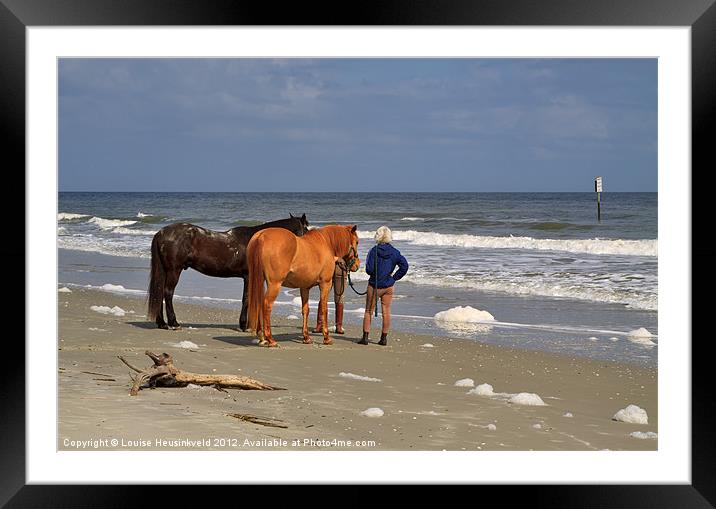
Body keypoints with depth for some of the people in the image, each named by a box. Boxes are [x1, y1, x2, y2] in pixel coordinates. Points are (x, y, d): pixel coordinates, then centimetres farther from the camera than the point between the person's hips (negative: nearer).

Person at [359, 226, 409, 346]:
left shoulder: (374, 251, -13)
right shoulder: (395, 252, -2)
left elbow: (369, 269, -16)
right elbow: (404, 265, -7)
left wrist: (373, 273, 6)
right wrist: (394, 277, 1)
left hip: (374, 285, -3)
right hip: (389, 286, 3)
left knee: (368, 311, 7)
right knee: (386, 312, 10)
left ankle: (365, 337, 5)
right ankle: (384, 338, 12)